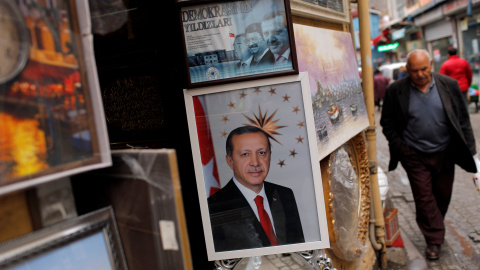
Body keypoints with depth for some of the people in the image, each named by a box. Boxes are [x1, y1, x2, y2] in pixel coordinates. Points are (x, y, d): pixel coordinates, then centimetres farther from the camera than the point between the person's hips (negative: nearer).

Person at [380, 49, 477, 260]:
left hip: (445, 153, 3)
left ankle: (435, 227, 42)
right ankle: (434, 239, 17)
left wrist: (469, 147, 1)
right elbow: (387, 122, 0)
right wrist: (398, 146, -7)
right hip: (415, 156, -2)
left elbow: (463, 118, 3)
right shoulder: (395, 90, -8)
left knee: (442, 195, 17)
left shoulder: (449, 84, -3)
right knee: (424, 197, 2)